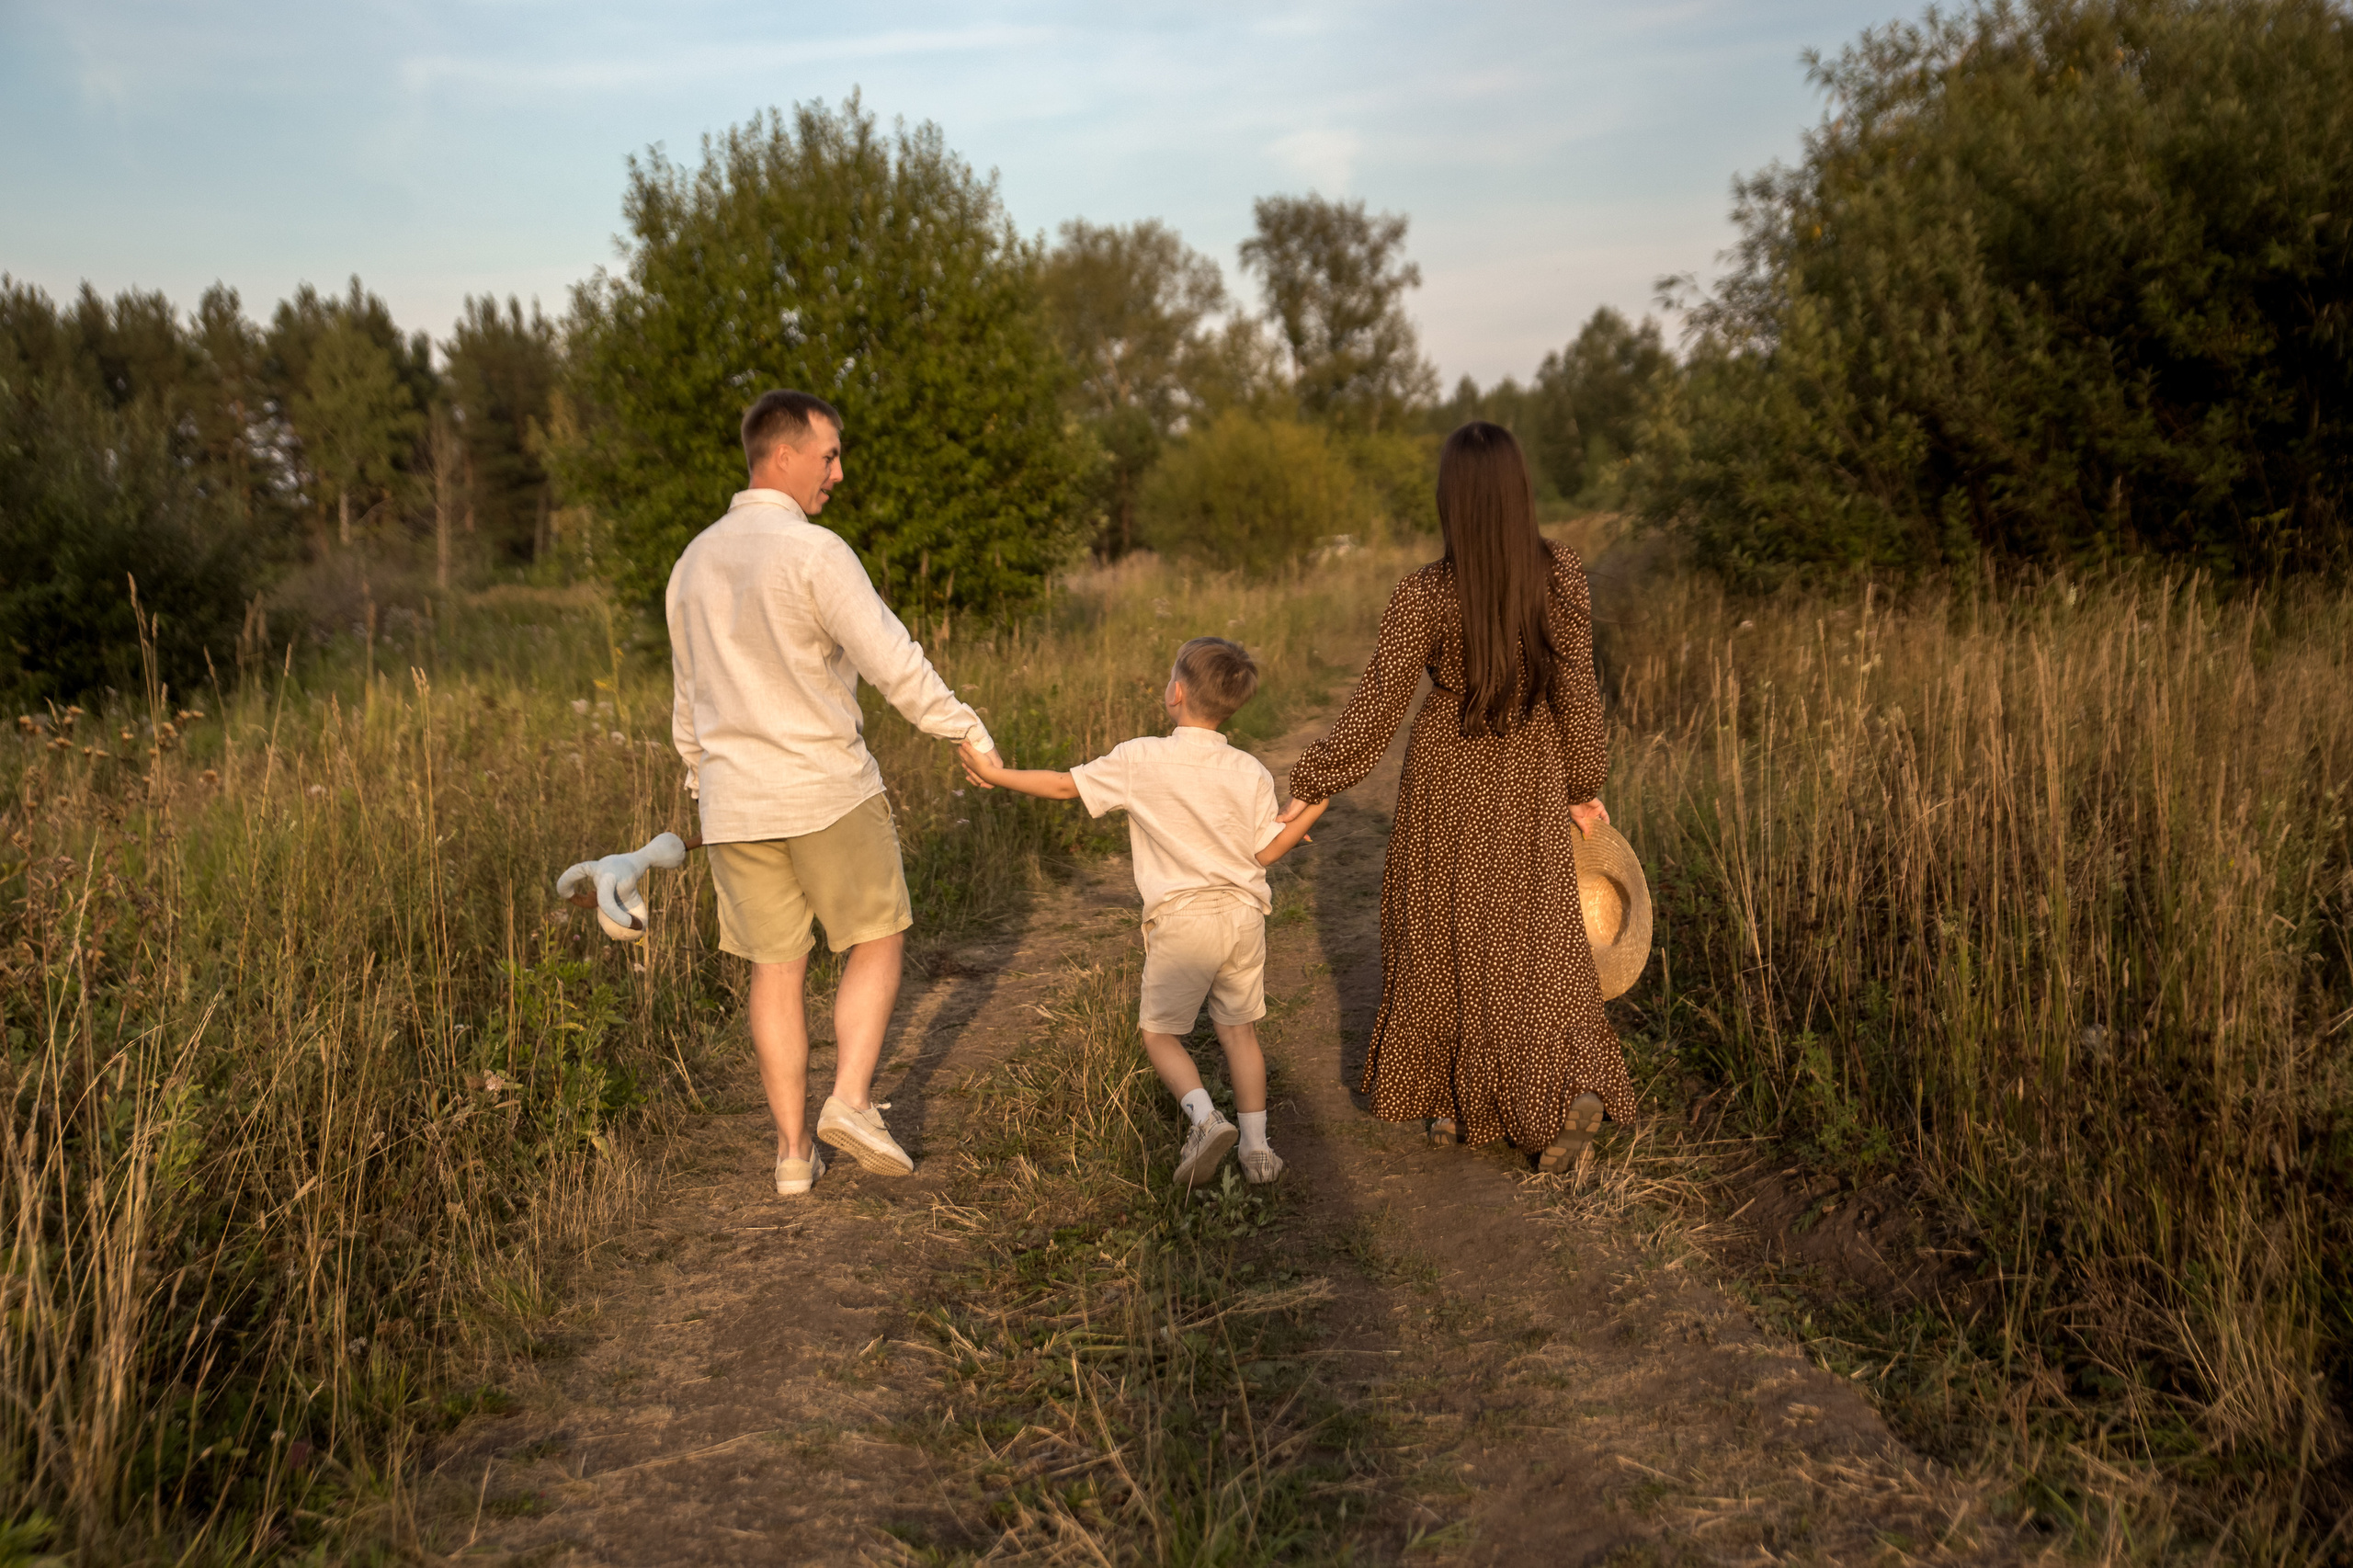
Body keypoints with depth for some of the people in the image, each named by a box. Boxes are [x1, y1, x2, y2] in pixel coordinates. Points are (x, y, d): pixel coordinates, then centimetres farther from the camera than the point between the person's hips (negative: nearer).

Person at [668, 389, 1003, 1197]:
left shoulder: (694, 562, 10)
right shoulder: (814, 551, -14)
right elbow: (891, 660, -18)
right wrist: (969, 731, -8)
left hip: (735, 801, 6)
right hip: (827, 789, -6)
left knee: (775, 970, 12)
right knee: (877, 943, 12)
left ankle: (794, 1150, 15)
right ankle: (851, 1100, -3)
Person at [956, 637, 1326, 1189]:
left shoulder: (1141, 759, -8)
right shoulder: (1251, 773, 0)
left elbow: (1066, 785, -2)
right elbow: (1267, 851, 4)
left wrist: (995, 774, 11)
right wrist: (1317, 805, 17)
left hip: (1181, 918, -4)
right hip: (1243, 915, 4)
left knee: (1159, 1033, 11)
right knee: (1238, 1030, 17)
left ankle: (1204, 1116, -11)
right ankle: (1256, 1147, 16)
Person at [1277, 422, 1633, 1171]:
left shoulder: (1424, 596, -21)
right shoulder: (1562, 574, -14)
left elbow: (1373, 714, -20)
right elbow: (1576, 690, -8)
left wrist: (1308, 788, -10)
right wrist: (1584, 786, 5)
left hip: (1446, 779, -2)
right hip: (1531, 781, 2)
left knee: (1442, 936, 16)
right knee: (1533, 941, 12)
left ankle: (1451, 1098, 25)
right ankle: (1573, 1088, -9)